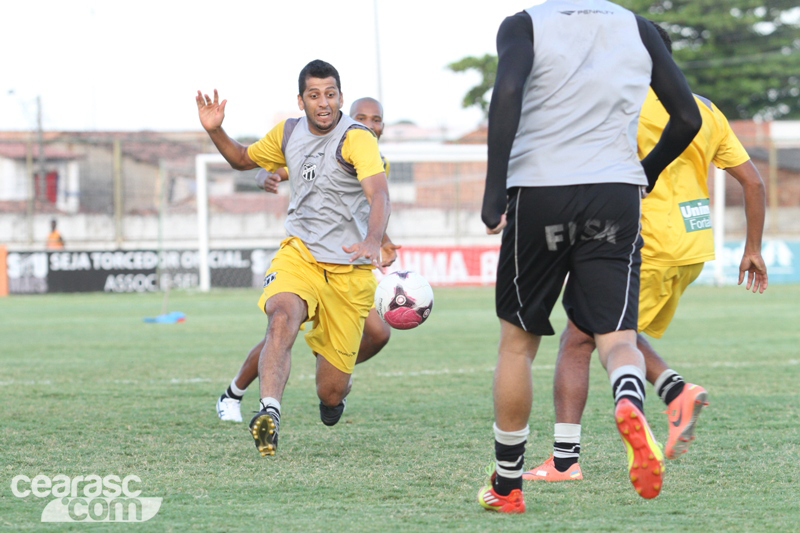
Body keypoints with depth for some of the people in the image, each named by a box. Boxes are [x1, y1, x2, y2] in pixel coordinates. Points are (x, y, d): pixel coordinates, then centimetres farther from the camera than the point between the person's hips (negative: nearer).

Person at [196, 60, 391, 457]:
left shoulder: (356, 138, -14)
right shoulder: (288, 134, 5)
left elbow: (378, 194, -29)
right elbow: (243, 159, 25)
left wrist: (373, 240, -49)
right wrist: (215, 131, 5)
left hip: (350, 272, -3)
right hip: (299, 255, 3)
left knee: (331, 393, 2)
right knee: (282, 317, -34)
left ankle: (337, 390, 41)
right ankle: (269, 412, -46)